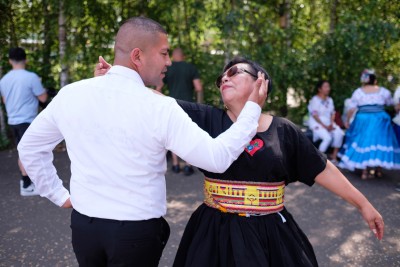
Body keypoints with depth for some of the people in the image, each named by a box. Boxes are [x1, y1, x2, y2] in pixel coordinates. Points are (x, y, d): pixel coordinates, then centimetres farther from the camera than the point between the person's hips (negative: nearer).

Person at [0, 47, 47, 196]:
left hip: (13, 121, 7)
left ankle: (25, 178, 30)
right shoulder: (31, 77, -15)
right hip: (27, 121, -7)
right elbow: (43, 98, -9)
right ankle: (26, 186, 4)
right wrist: (40, 87, 9)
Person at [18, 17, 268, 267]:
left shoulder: (70, 94, -5)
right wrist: (253, 108, -7)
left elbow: (29, 146, 7)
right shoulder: (160, 108, -19)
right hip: (137, 232, -3)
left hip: (84, 225, 4)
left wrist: (58, 194, 12)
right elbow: (217, 158, -17)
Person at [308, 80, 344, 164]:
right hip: (317, 123, -6)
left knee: (340, 134, -22)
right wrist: (325, 126, -20)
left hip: (328, 123, 6)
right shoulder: (315, 100, -9)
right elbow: (315, 115, -15)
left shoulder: (329, 100, 12)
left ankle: (334, 156, -12)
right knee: (328, 137, -30)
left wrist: (331, 124, -6)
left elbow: (333, 113, 12)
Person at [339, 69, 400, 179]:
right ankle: (378, 169, 16)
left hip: (363, 120, 0)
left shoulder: (358, 92, 4)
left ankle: (365, 171, 3)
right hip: (380, 121, 0)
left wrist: (347, 121, 11)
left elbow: (352, 109, 0)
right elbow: (390, 103, 18)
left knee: (364, 142, 5)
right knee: (379, 142, 10)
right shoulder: (383, 91, 5)